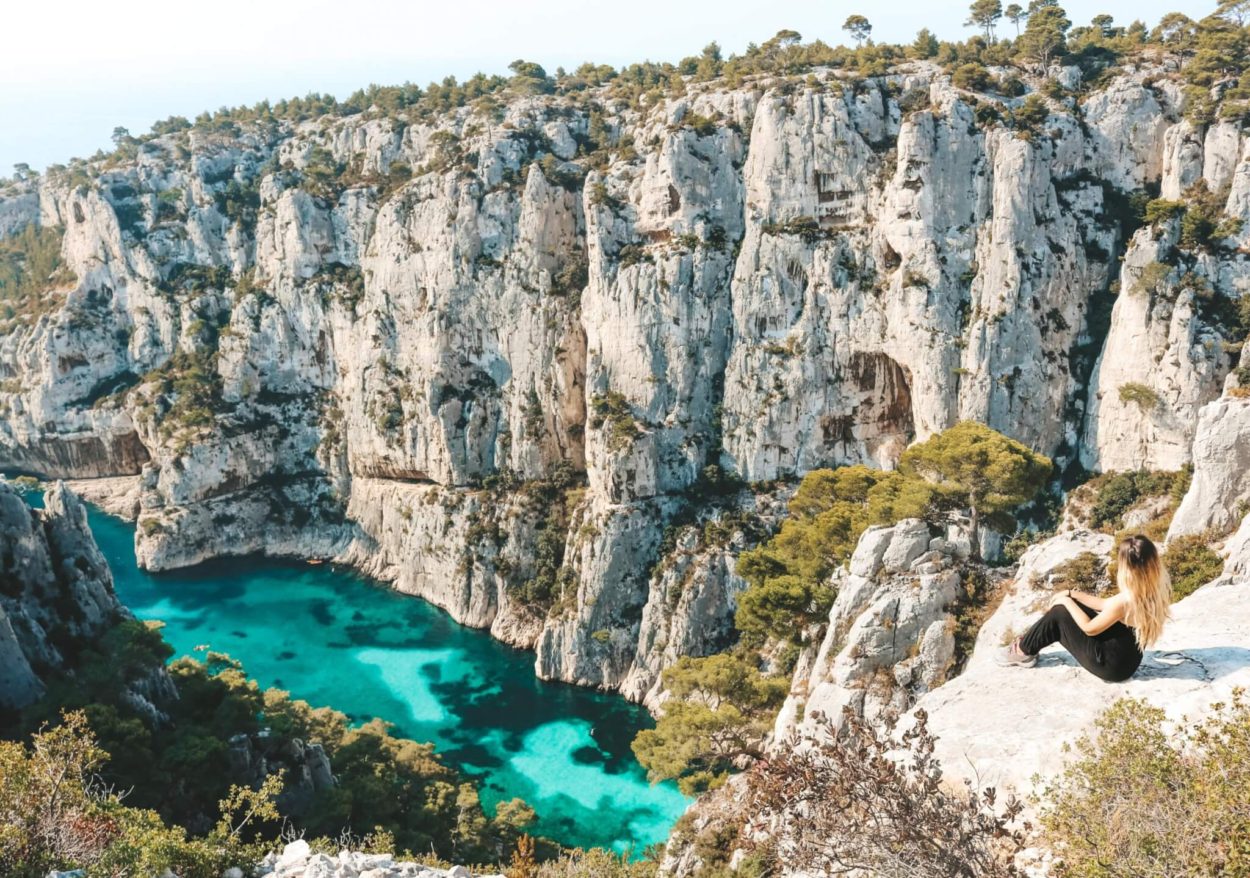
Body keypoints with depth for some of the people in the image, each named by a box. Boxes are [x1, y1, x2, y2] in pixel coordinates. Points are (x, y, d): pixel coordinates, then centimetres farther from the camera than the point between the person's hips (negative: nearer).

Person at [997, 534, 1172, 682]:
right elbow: (1105, 605, 7)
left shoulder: (1124, 601, -32)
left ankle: (1024, 651, 21)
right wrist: (1072, 595, 10)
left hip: (1111, 664, -8)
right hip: (1129, 659, 8)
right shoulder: (1154, 591, -8)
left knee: (1059, 612, 0)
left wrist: (1066, 601, -1)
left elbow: (1089, 628, -15)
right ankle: (1030, 644, 31)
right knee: (1072, 607, 15)